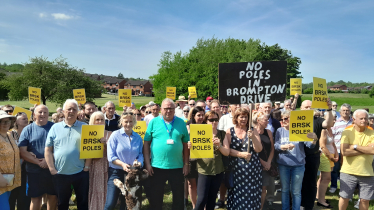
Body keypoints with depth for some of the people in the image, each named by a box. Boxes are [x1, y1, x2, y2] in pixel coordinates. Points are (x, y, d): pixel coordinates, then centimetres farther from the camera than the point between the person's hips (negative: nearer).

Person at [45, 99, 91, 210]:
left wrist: (87, 166, -5)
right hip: (60, 173, 1)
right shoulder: (55, 127, 3)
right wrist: (52, 168, -3)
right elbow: (48, 150, 2)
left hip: (80, 172, -1)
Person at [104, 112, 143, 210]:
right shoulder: (115, 135, -7)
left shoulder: (138, 137, 3)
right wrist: (122, 164, -24)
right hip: (116, 172, -3)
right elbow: (110, 156, -10)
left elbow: (140, 154, 4)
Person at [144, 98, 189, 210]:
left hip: (177, 167, 1)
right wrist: (147, 163, -4)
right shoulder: (154, 122, 0)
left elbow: (185, 144, 6)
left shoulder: (181, 123, 4)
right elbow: (146, 143, 0)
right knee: (156, 197, 13)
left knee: (179, 196, 12)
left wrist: (186, 164, 3)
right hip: (157, 167, -1)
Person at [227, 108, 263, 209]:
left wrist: (253, 137, -18)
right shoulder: (230, 131, 2)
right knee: (237, 194, 3)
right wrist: (241, 154, -15)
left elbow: (259, 149, -2)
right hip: (236, 168, 0)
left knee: (251, 194, 3)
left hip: (252, 168, 1)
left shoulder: (253, 131, 4)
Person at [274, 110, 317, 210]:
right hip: (283, 164, 2)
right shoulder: (279, 131, 3)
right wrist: (285, 146, -24)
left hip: (298, 165, -2)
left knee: (296, 191, 8)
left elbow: (309, 144, -9)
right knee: (285, 190, 15)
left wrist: (314, 140, -31)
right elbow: (276, 146, -4)